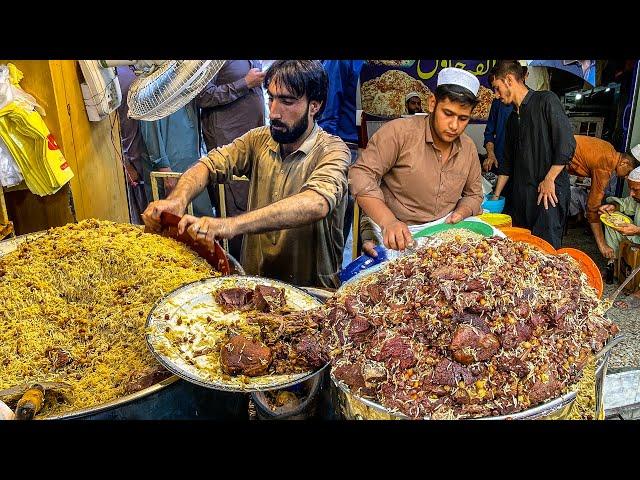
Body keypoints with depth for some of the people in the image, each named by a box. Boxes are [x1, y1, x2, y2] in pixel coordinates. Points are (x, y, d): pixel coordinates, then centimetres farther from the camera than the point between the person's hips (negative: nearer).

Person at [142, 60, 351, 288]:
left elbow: (316, 204, -33)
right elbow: (211, 164, -7)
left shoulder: (332, 150, -14)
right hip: (252, 277, 4)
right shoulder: (259, 139, 4)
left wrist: (232, 225, -45)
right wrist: (177, 199, -30)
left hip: (312, 289, -4)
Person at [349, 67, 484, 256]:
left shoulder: (469, 148, 8)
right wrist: (388, 222, -30)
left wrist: (460, 213, -4)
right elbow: (361, 174, -18)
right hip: (390, 237, -5)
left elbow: (474, 194, 20)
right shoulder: (399, 132, -12)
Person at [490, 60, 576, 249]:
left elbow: (567, 144, -12)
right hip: (520, 193, 7)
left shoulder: (546, 101, -4)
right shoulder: (513, 118, 18)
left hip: (550, 191, -7)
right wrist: (495, 196, 21)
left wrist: (549, 180, -11)